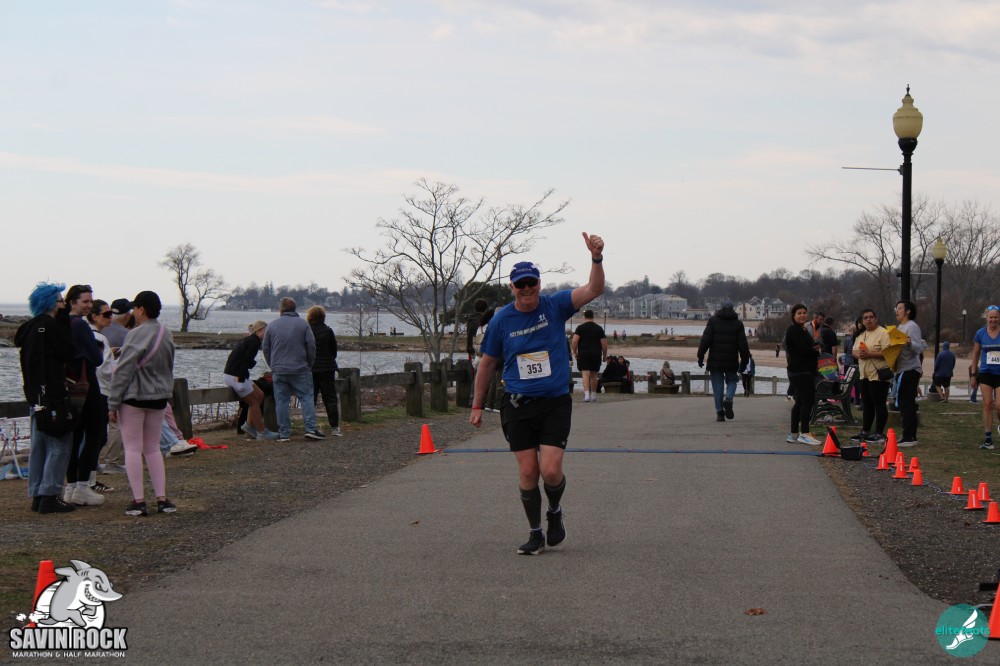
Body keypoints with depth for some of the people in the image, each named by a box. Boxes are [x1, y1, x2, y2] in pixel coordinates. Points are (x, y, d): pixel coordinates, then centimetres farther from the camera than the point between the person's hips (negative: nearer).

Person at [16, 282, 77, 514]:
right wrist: (64, 319, -6)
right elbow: (67, 353, -12)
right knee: (59, 445, -5)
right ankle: (50, 496, -8)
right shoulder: (50, 325, -14)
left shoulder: (30, 327, 15)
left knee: (39, 446, 13)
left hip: (36, 396, 10)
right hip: (52, 396, -10)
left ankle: (37, 495, 17)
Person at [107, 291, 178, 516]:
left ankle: (138, 501, -3)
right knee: (153, 448, 14)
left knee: (133, 448, 0)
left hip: (134, 398, -7)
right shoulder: (166, 334, 7)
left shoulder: (137, 334, -17)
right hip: (159, 398, 7)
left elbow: (124, 370, -16)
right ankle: (162, 499, 8)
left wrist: (113, 404, -12)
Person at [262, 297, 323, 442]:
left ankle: (284, 433, 2)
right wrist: (309, 364, 10)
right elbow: (311, 346, -1)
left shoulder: (272, 325, 6)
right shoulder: (303, 324, 1)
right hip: (300, 370, -2)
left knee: (281, 401, 3)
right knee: (306, 398, 2)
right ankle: (310, 429, -8)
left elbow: (265, 348, 11)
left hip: (278, 371, 2)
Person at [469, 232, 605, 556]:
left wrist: (596, 258, -32)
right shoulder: (502, 320, 2)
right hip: (518, 407, 1)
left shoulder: (555, 306, -1)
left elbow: (593, 290, -14)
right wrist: (477, 405, 14)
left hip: (555, 403, -1)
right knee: (527, 472, -1)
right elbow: (487, 363, 12)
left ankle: (555, 511, 20)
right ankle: (535, 534, 14)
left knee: (551, 470, -12)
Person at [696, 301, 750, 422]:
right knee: (732, 381, 15)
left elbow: (705, 340, -4)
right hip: (731, 361, 0)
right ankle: (728, 399, -14)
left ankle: (720, 412, 1)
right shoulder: (738, 323, 4)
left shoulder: (713, 320, 2)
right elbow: (743, 344, 1)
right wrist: (744, 360, 9)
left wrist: (700, 356, -2)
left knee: (717, 385, 4)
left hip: (715, 360, 0)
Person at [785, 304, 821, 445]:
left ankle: (794, 433, 15)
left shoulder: (803, 330, 21)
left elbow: (809, 348, 18)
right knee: (807, 400, -13)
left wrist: (814, 349, -5)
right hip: (800, 371, -10)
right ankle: (804, 433, -14)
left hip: (805, 371, 10)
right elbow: (804, 349, -21)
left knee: (800, 401, 11)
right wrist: (816, 350, -3)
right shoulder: (793, 330, -11)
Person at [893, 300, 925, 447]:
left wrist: (910, 342, -38)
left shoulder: (912, 327, -10)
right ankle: (910, 436, 15)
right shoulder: (900, 327, 20)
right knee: (907, 404, 11)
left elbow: (919, 349, -19)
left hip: (909, 370, -10)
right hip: (902, 369, 10)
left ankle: (909, 437, -12)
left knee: (906, 404, -11)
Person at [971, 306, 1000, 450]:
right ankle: (988, 439, 3)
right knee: (987, 404, -3)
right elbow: (976, 354, 11)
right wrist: (973, 375, 12)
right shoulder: (980, 334, 2)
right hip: (986, 373, 2)